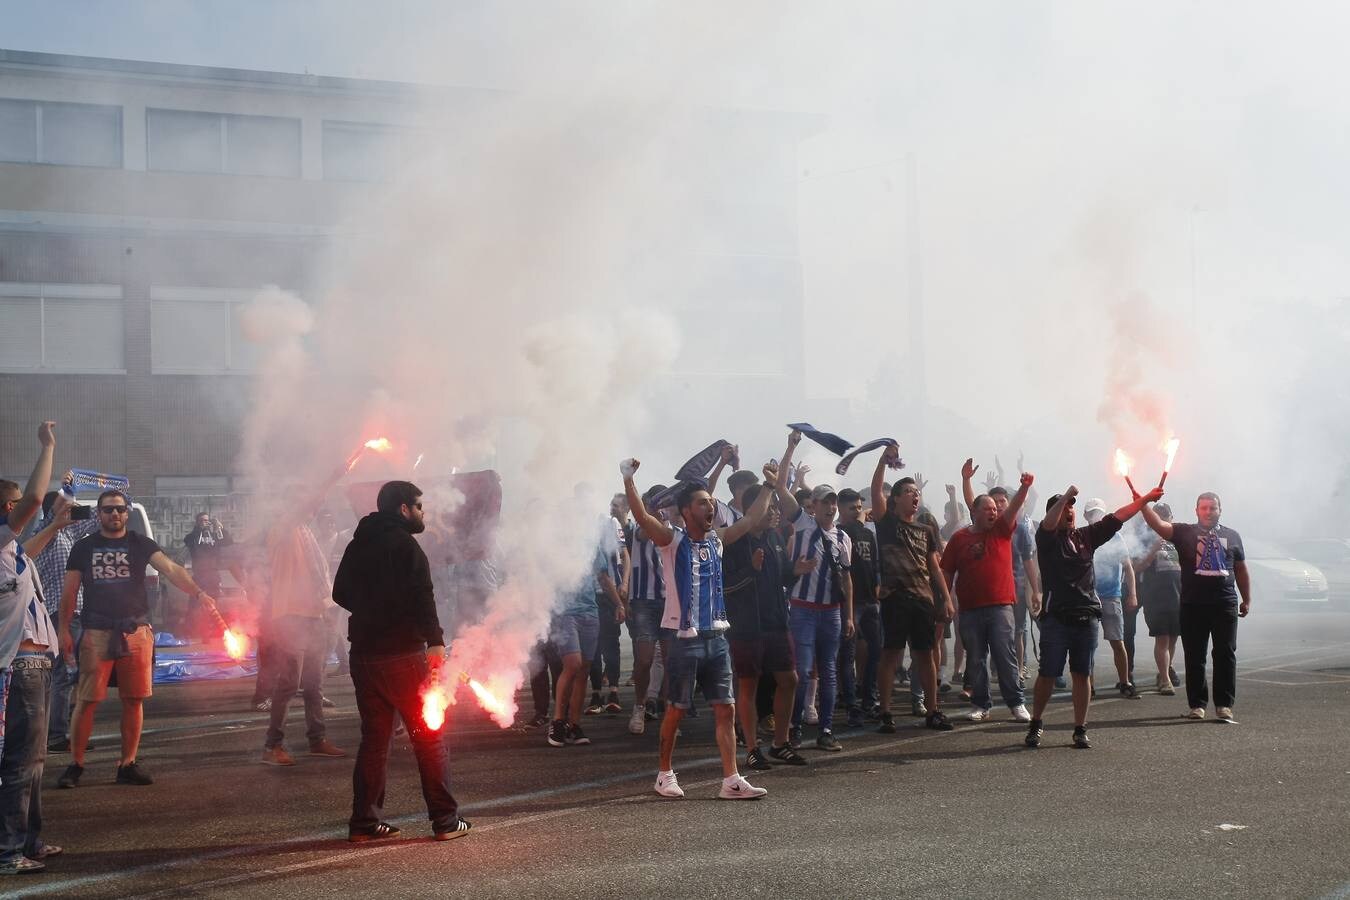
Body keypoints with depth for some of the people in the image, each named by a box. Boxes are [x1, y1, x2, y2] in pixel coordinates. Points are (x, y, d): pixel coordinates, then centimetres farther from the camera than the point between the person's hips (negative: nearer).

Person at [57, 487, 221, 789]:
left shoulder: (140, 544, 6)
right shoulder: (84, 547, 8)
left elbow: (171, 569, -8)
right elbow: (69, 591, 9)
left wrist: (199, 593, -24)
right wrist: (64, 631, 1)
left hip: (136, 632, 1)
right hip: (96, 635, -1)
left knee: (134, 700, 4)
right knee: (86, 701, -4)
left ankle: (128, 764, 14)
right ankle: (75, 765, 6)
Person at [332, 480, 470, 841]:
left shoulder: (357, 545, 13)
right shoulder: (405, 545, -10)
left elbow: (341, 593, 22)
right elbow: (422, 598, -20)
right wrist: (436, 642, -22)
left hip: (363, 653, 7)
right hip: (403, 653, -7)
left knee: (374, 737, 13)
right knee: (428, 735, 1)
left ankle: (364, 821, 12)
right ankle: (445, 819, 3)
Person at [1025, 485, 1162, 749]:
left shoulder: (1086, 536, 14)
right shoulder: (1047, 538, 1)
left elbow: (1116, 518, 14)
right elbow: (1048, 524, -21)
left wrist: (1144, 500, 12)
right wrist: (1066, 495, -27)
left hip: (1087, 617, 4)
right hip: (1056, 617, -4)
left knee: (1082, 675, 5)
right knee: (1047, 674, -2)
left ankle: (1080, 730, 12)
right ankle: (1036, 724, 12)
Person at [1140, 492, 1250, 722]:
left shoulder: (1232, 536, 13)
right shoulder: (1185, 533, 5)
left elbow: (1241, 570, 19)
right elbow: (1158, 525, -11)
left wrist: (1247, 600, 16)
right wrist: (1143, 505, -28)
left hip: (1225, 604, 1)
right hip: (1193, 605, -1)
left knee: (1226, 655, 1)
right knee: (1194, 657, 3)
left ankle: (1224, 704, 8)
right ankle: (1196, 704, 10)